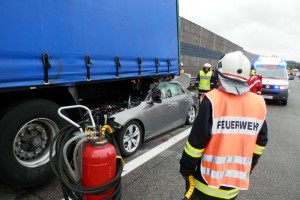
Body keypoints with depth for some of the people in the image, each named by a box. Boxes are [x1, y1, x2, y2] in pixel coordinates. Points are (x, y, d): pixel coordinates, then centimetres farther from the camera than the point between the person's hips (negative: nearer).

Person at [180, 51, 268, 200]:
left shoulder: (213, 100, -20)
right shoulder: (259, 104, -4)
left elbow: (196, 142, -19)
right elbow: (260, 142, 5)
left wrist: (186, 169, -4)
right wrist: (247, 169, 19)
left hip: (207, 182, -4)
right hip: (235, 184, 5)